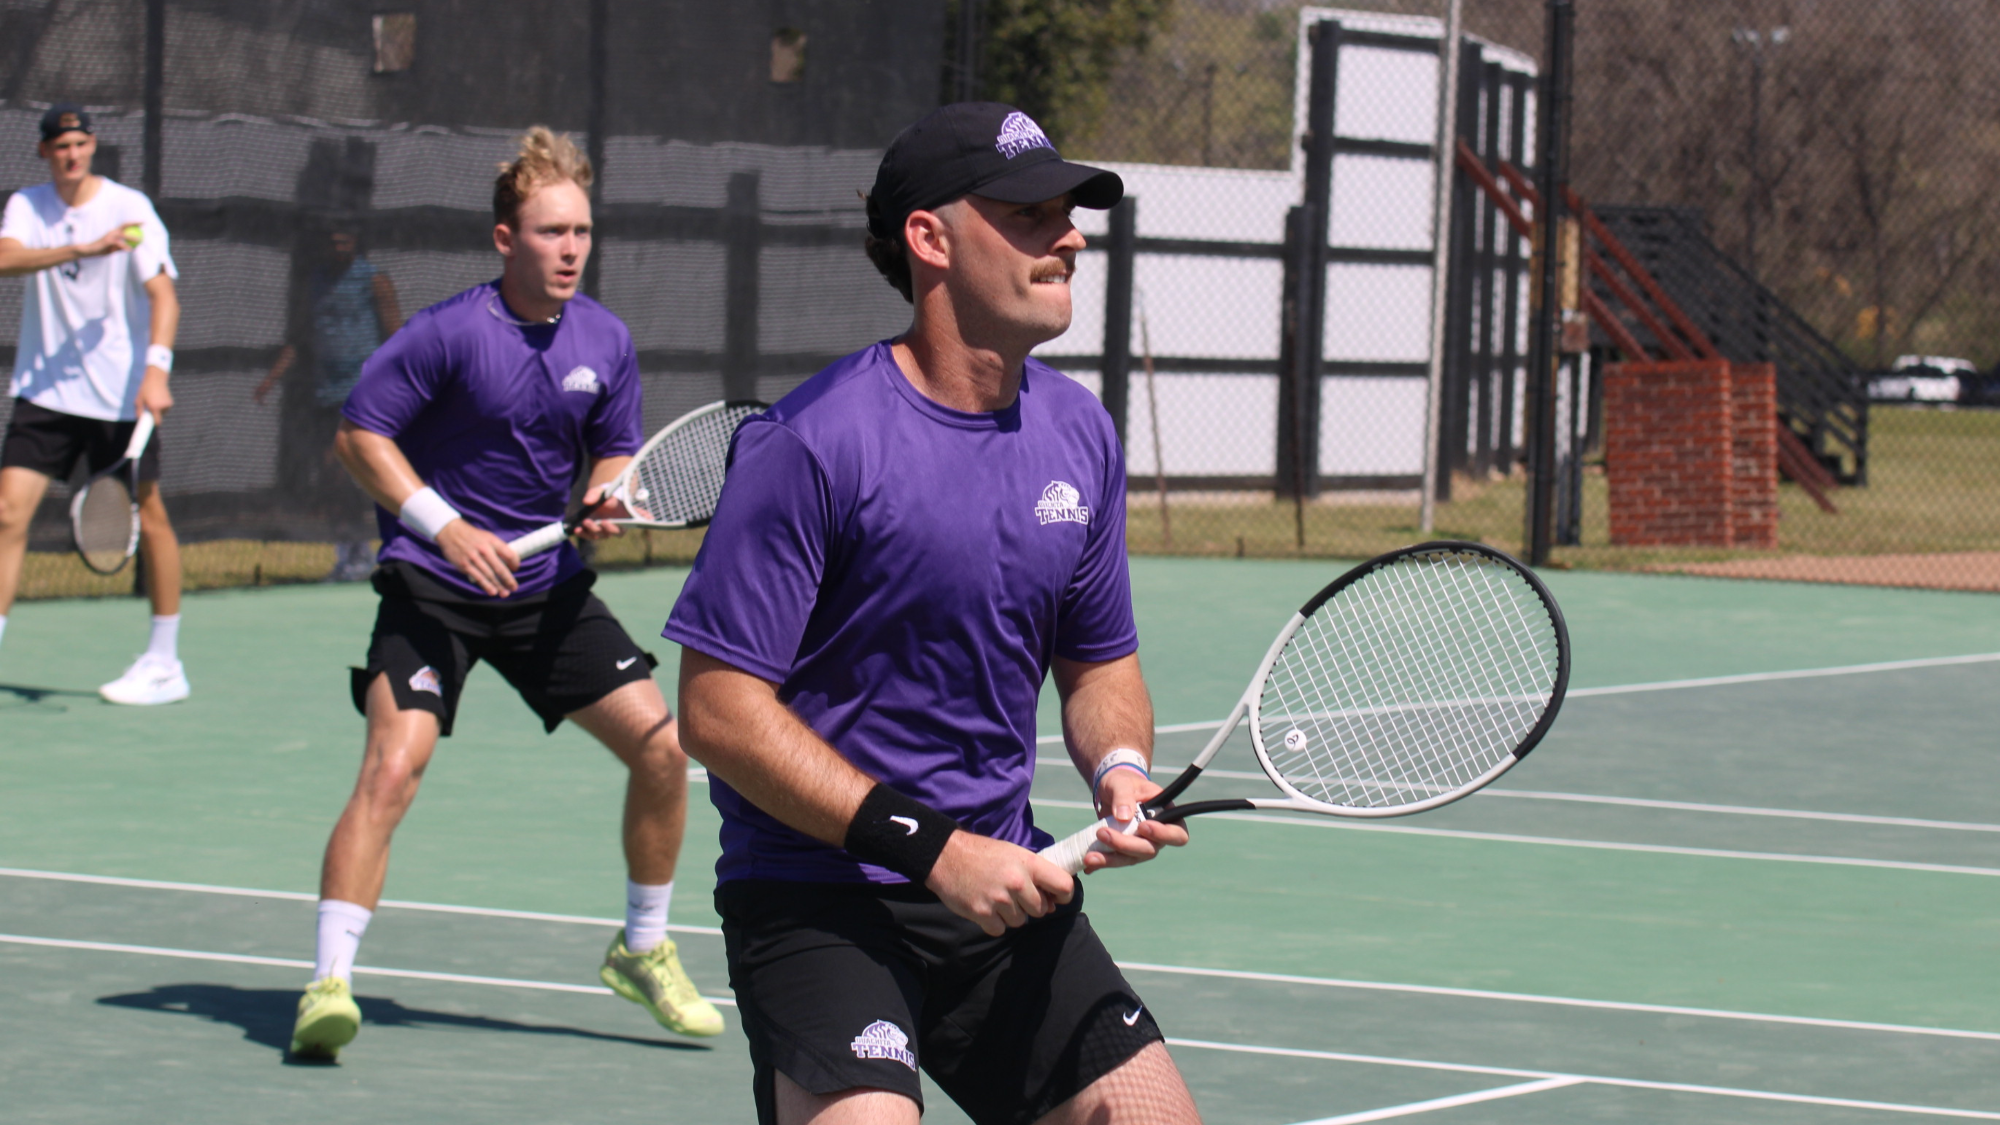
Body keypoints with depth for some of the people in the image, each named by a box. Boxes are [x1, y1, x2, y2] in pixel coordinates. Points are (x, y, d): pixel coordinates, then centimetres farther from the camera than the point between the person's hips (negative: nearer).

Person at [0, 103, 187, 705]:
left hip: (120, 393, -2)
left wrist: (156, 369, -29)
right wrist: (82, 249, -30)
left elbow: (162, 293, -15)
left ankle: (165, 664, 13)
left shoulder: (129, 207, -7)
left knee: (148, 519, 3)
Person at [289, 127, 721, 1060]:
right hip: (433, 586, -5)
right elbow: (358, 433, -11)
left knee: (662, 745, 1)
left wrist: (604, 502, -9)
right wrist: (445, 525, -19)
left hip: (546, 586, 5)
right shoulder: (449, 333, -16)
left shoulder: (605, 342, 0)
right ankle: (328, 984, -19)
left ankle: (644, 951, 21)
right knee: (394, 762, -23)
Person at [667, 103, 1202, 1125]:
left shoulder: (1080, 436, 6)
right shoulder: (814, 442, -16)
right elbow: (717, 708, -17)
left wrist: (1119, 764, -5)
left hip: (1003, 889, 7)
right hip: (814, 895, -7)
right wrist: (932, 848, -20)